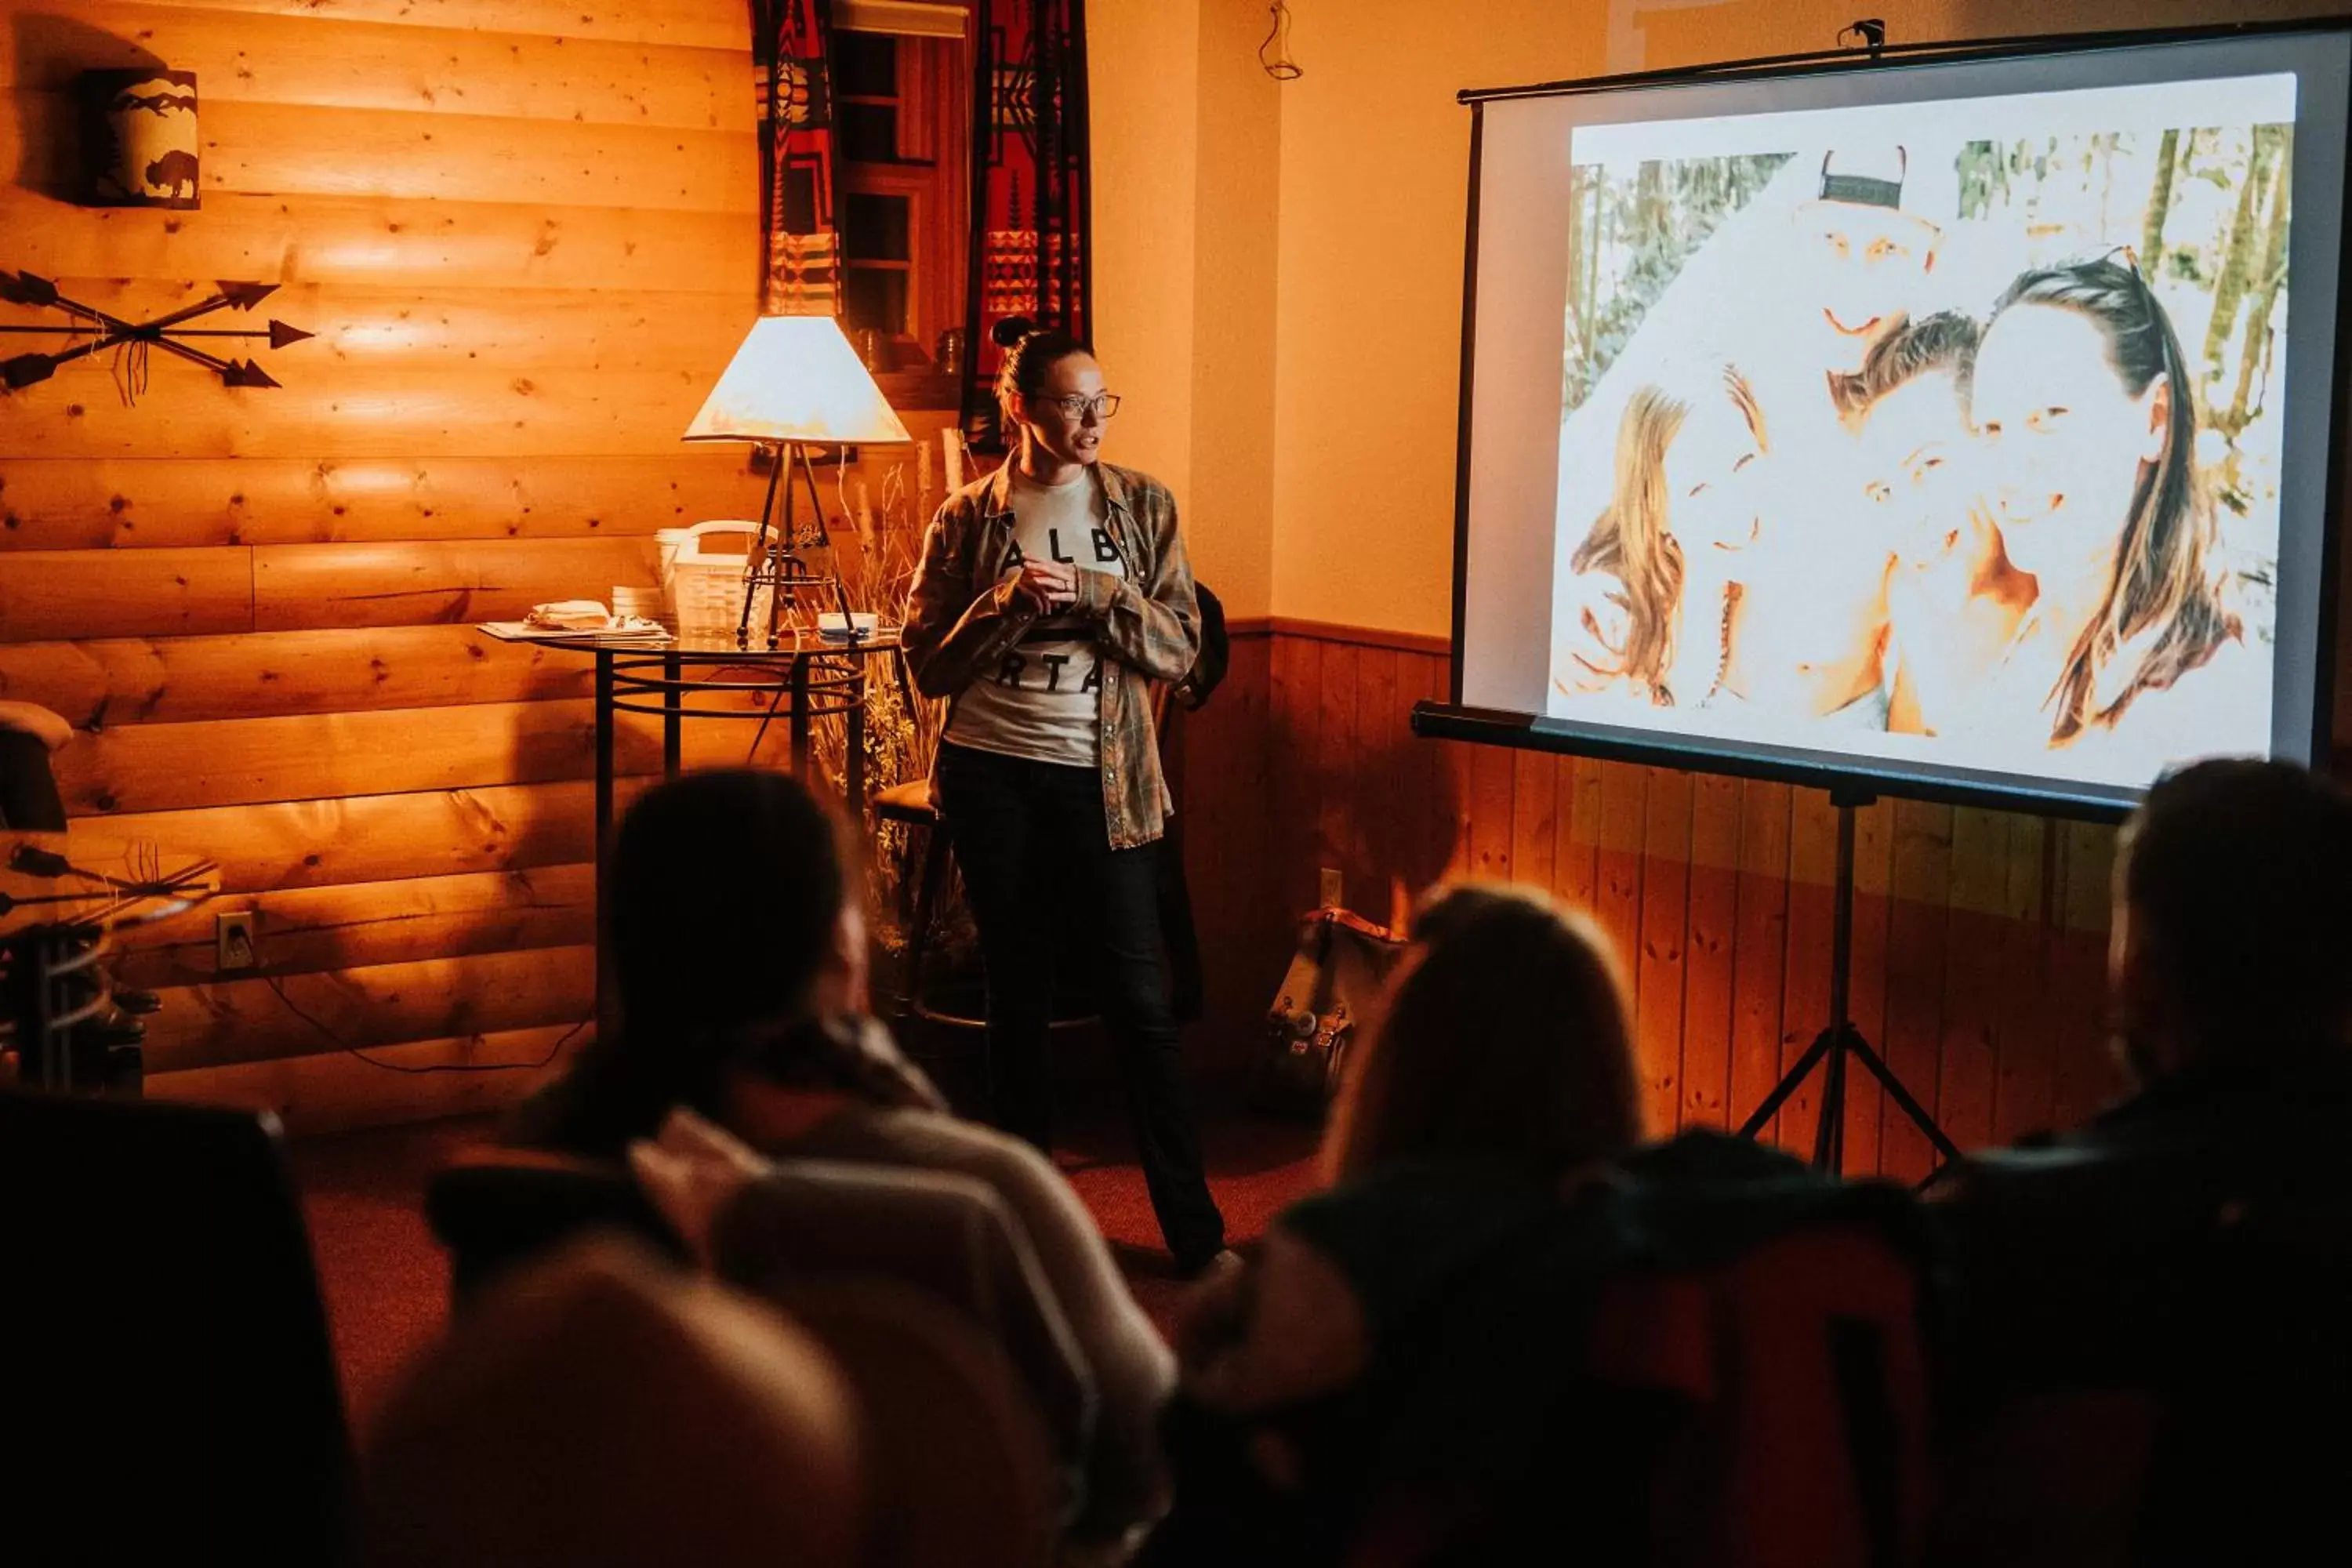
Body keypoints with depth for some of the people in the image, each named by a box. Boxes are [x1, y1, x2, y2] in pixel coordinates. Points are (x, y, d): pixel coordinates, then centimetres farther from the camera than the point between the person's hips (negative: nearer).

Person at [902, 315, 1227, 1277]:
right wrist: (1008, 604, -15)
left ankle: (1196, 1232, 4)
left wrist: (1089, 593, -15)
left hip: (1101, 777, 0)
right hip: (992, 774, 1)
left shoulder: (1142, 506, 3)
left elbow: (1181, 647, -2)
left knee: (1139, 1000, -2)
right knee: (1017, 992, 10)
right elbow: (928, 664, 0)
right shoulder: (967, 520, 2)